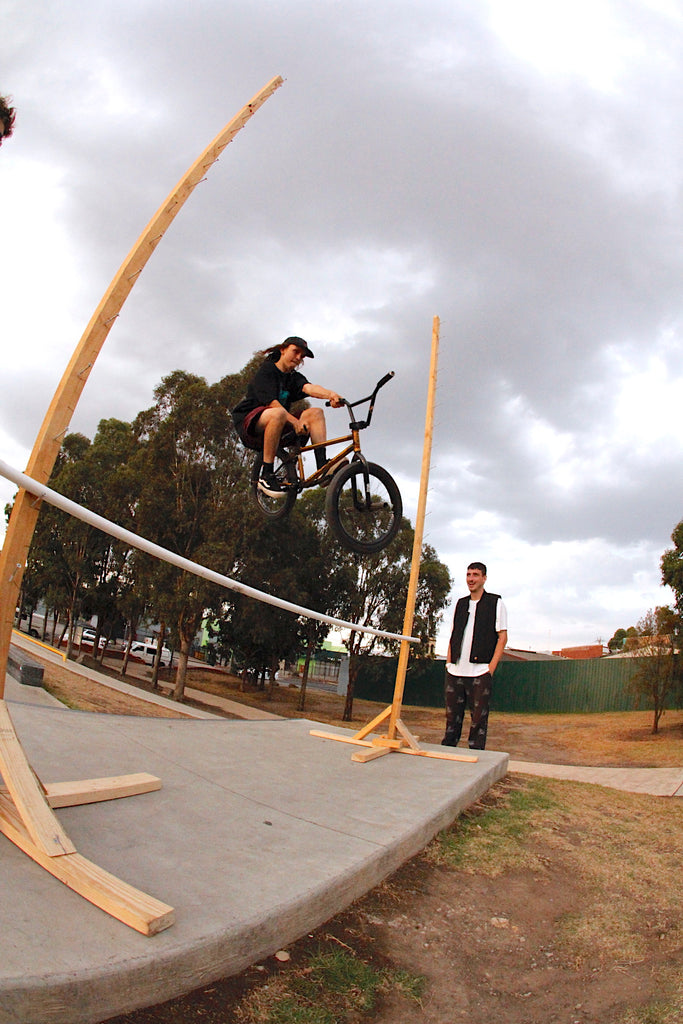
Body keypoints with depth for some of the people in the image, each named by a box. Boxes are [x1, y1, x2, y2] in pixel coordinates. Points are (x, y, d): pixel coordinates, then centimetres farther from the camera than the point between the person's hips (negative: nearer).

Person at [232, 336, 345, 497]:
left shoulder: (294, 378, 13)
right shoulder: (266, 370, -4)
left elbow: (309, 388, -11)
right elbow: (270, 402, -18)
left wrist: (330, 394, -34)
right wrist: (295, 422, -29)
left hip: (278, 427, 7)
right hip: (249, 422, -7)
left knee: (316, 412, -9)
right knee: (278, 414, -39)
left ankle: (323, 468, -24)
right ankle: (266, 476, -33)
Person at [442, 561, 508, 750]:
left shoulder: (495, 603, 2)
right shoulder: (461, 604, 17)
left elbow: (502, 637, -2)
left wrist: (491, 667, -9)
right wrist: (449, 662, 10)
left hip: (480, 672, -4)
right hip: (455, 671, 4)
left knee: (478, 718, -2)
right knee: (452, 716, 8)